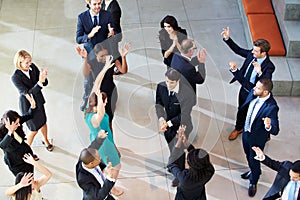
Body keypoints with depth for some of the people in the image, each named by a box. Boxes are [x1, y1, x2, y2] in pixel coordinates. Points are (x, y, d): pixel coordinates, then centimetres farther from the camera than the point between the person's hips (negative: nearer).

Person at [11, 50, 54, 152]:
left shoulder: (32, 67, -15)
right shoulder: (15, 77, -30)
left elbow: (45, 83, -10)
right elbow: (27, 93, -32)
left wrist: (43, 78, -34)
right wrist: (39, 82, -43)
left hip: (38, 100, 5)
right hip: (27, 104, -5)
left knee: (43, 122, 25)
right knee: (34, 129, 11)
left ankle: (46, 141, 55)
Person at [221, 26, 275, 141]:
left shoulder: (269, 66, -31)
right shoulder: (251, 54, -14)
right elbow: (238, 50, 1)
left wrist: (260, 73, -56)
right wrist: (227, 39, -8)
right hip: (244, 89, 6)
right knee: (241, 110, 29)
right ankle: (238, 128, 56)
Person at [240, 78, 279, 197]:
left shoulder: (271, 107, -37)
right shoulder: (253, 94, -19)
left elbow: (275, 131, -35)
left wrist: (268, 126, -57)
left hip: (257, 138, -6)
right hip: (246, 132, 6)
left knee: (254, 161, 17)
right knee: (248, 155, 31)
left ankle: (253, 183, 45)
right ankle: (253, 171, 61)